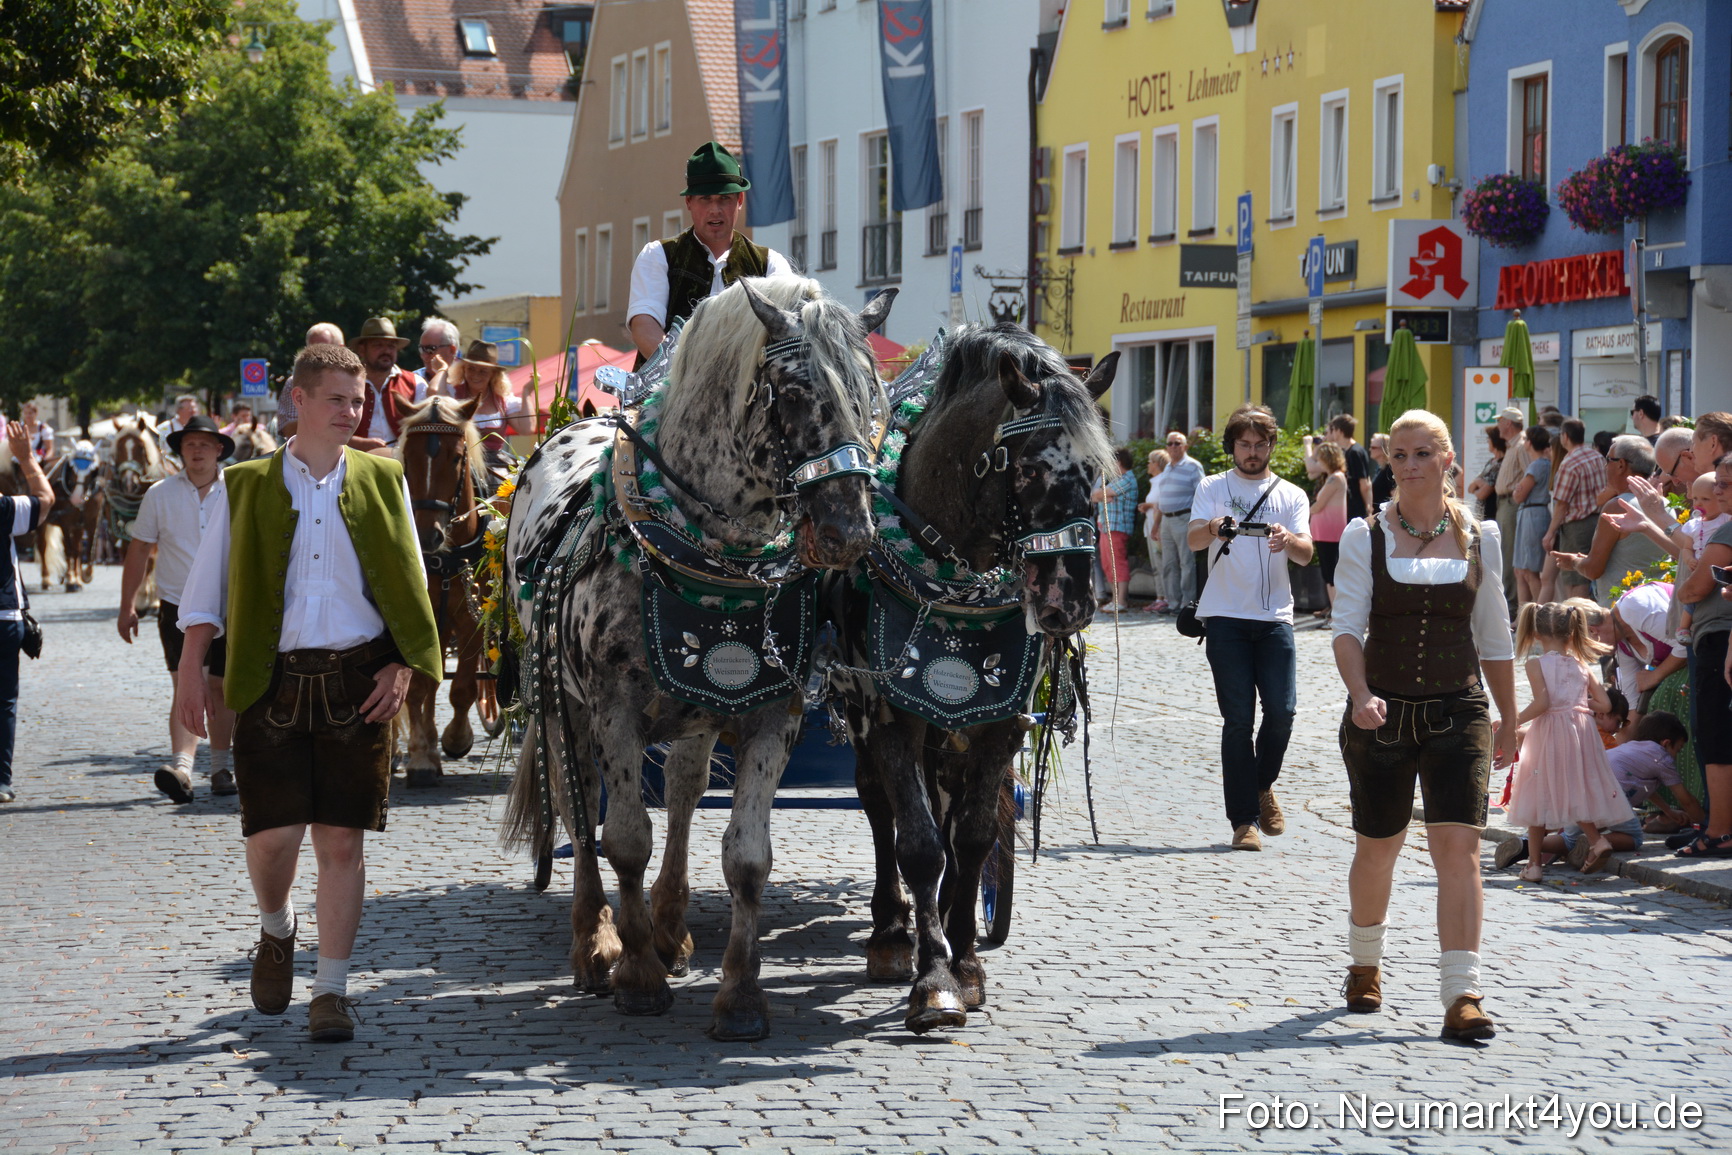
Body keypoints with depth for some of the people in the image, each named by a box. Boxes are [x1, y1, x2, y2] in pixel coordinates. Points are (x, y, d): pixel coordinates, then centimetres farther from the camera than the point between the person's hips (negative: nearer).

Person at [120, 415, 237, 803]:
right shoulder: (160, 494, 2)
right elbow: (140, 550, 8)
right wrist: (127, 607, 6)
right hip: (177, 606, -1)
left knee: (221, 686, 9)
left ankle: (220, 767, 23)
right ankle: (181, 765, -26)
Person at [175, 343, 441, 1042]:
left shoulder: (382, 481, 9)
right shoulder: (246, 485, 6)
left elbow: (408, 585, 11)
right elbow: (207, 586, 7)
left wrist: (401, 667, 0)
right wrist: (191, 671, -2)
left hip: (357, 682, 1)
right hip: (271, 681, -1)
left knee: (342, 839, -2)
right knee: (273, 833, -6)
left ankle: (331, 991, 7)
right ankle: (276, 932, 27)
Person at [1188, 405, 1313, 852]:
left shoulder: (1291, 495, 12)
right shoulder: (1213, 488, 9)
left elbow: (1306, 554, -2)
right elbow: (1193, 539, -7)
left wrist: (1288, 541, -25)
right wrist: (1212, 529, -31)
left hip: (1275, 617, 2)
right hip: (1226, 617, -2)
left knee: (1282, 710, -7)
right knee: (1238, 718, -5)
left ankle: (1262, 786, 22)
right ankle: (1244, 819, 0)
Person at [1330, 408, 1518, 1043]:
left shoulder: (1479, 537, 5)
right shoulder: (1365, 537, -1)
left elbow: (1494, 637, 13)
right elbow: (1347, 626, -9)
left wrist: (1509, 720, 16)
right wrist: (1360, 695, -27)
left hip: (1458, 712, 0)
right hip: (1382, 714, 0)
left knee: (1459, 847, -13)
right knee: (1377, 848, 12)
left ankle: (1462, 996, -15)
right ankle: (1365, 962, 39)